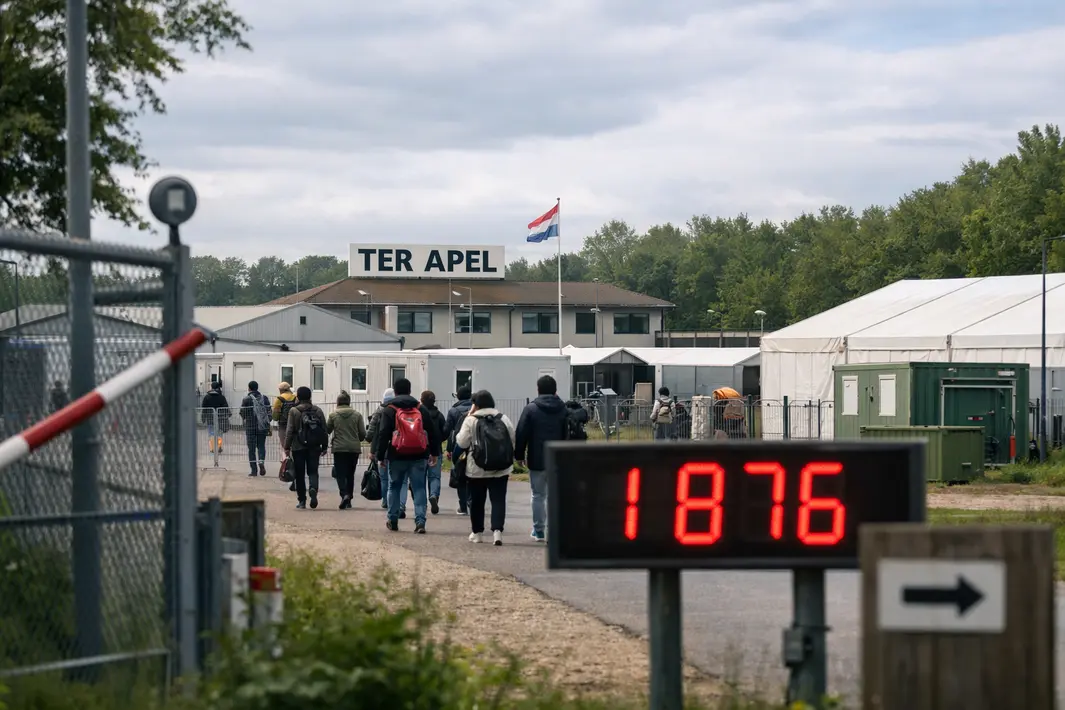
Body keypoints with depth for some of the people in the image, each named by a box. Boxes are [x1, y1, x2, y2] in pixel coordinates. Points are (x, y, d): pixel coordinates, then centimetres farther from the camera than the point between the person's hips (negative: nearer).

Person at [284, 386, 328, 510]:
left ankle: (301, 500, 8)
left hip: (299, 447, -2)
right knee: (313, 471, 7)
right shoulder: (318, 411, 6)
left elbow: (289, 431, -7)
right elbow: (324, 430, 7)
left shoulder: (294, 411, -5)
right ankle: (313, 489, -23)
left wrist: (287, 447, -2)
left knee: (300, 474, 6)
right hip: (314, 447, 2)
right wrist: (324, 446, 14)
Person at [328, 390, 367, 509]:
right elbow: (363, 433, 2)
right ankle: (349, 499, 17)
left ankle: (344, 494, -23)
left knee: (340, 474, -1)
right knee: (350, 474, 13)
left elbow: (327, 430, 5)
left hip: (339, 448, -2)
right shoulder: (357, 415, 0)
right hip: (354, 448, 2)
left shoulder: (333, 415, -3)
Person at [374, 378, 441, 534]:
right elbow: (433, 432, 9)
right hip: (418, 457, 1)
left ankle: (393, 521, 21)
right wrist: (434, 453, 16)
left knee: (394, 487, 15)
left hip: (397, 456, -1)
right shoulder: (421, 409, 8)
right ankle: (420, 522, -10)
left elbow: (383, 435, -6)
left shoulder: (389, 410, -1)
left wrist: (380, 457, -2)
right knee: (419, 488, 2)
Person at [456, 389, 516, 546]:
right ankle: (497, 530, -15)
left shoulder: (471, 420, -7)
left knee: (477, 500, 13)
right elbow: (513, 440, 7)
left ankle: (477, 532, 21)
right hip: (501, 469, 2)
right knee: (498, 500, 0)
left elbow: (462, 442, -4)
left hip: (476, 469, -2)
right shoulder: (504, 419, 4)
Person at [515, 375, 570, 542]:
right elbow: (567, 434, 4)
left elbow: (522, 434, -6)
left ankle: (538, 530, 11)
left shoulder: (530, 409, -6)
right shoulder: (563, 410, 2)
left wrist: (519, 455, 4)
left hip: (537, 460, -2)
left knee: (538, 495, 8)